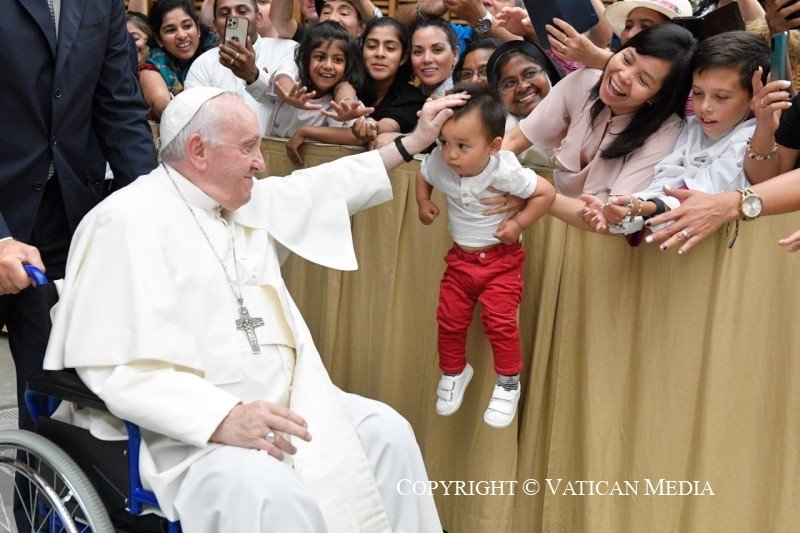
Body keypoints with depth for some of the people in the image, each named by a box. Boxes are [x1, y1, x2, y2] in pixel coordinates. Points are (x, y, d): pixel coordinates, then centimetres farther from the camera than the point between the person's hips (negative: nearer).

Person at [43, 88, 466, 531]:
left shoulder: (248, 202, 12)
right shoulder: (129, 222, -14)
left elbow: (325, 188, 29)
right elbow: (112, 366, -22)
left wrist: (414, 142, 32)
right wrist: (223, 419, -30)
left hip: (279, 406, 9)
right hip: (191, 430, -9)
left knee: (387, 433, -1)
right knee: (273, 497, -32)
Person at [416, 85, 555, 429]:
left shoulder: (506, 172, -27)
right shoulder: (439, 164, -15)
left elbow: (546, 193, -16)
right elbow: (422, 175, 10)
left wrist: (518, 224, -20)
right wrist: (423, 203, -3)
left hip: (501, 258, -4)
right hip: (460, 257, 4)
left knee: (500, 322, -9)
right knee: (449, 320, 8)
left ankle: (508, 384, 12)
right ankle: (454, 372, 33)